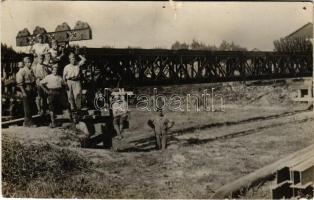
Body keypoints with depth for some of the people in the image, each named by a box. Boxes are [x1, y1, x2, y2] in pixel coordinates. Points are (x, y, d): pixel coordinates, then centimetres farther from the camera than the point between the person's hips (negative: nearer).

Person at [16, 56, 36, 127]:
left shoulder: (31, 70, 10)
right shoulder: (22, 71, -11)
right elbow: (20, 83, -14)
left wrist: (34, 90, 14)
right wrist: (23, 92, -19)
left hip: (32, 90, 7)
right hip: (26, 90, -7)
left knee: (31, 106, 11)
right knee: (27, 106, -2)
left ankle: (29, 120, 21)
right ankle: (26, 122, 6)